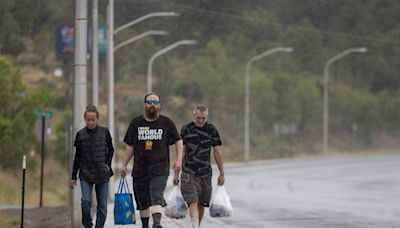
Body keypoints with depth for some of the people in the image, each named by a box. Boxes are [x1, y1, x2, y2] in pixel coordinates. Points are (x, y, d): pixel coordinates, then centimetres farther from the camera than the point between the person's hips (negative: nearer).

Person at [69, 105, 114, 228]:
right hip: (86, 174, 0)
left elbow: (110, 150, 15)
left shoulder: (104, 132, 1)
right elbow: (77, 157, 9)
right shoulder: (80, 134, 2)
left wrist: (108, 164, -2)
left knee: (102, 205, 0)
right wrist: (73, 177, 9)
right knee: (85, 201, -17)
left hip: (102, 174, 0)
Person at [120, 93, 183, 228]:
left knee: (156, 198, -19)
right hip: (140, 170, 3)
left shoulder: (166, 123, 5)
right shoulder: (136, 123, 10)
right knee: (143, 201, 8)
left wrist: (179, 160, -2)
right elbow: (130, 146, 14)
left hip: (159, 170, -3)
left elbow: (178, 141, 10)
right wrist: (124, 164, 10)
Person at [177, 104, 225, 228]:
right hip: (189, 172, -2)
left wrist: (222, 174, 5)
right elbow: (181, 152, 6)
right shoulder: (186, 129, 2)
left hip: (205, 173, 2)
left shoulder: (212, 130, 3)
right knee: (193, 202, -15)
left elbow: (217, 152, 6)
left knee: (201, 204, 9)